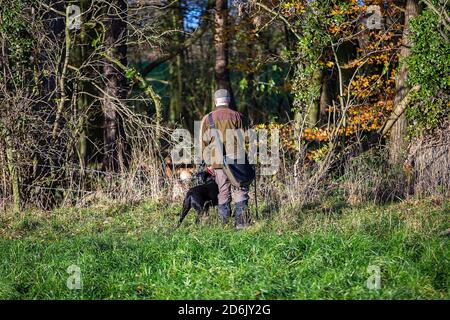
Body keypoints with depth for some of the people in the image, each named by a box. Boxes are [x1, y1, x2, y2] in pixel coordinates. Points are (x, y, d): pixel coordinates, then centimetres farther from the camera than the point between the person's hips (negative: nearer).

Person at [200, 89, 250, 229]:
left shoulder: (207, 118, 7)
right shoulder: (236, 116, 1)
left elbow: (204, 142, 7)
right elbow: (242, 140, 1)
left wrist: (209, 163, 11)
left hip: (217, 161, 2)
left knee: (223, 193, 8)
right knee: (240, 191, 3)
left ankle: (225, 223, 7)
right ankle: (240, 221, -6)